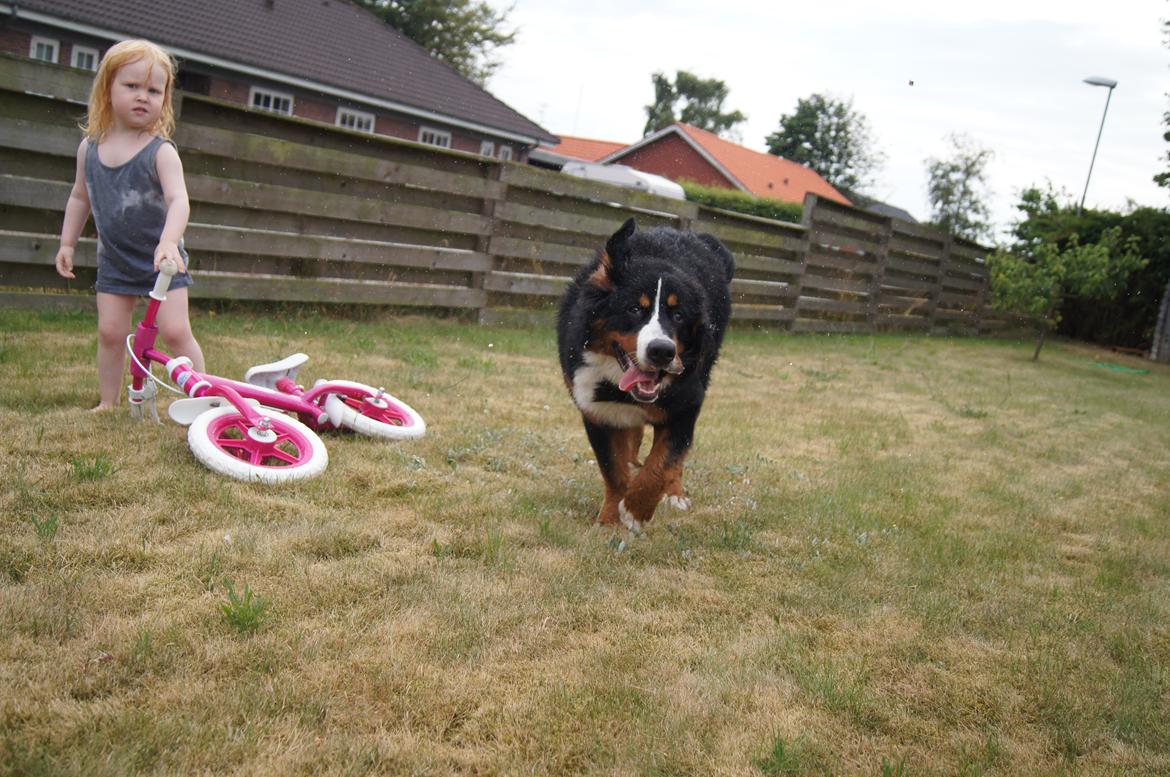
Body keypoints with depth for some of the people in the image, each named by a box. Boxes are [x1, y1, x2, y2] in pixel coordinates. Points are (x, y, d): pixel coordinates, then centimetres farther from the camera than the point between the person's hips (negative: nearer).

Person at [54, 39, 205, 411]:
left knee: (176, 331, -9)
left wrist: (169, 242, -44)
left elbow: (179, 200, -28)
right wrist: (67, 243, 13)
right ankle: (108, 402, 18)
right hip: (114, 262, 4)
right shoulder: (89, 148, 1)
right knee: (110, 332, 5)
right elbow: (80, 197, 14)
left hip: (161, 260, -4)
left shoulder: (161, 151, -15)